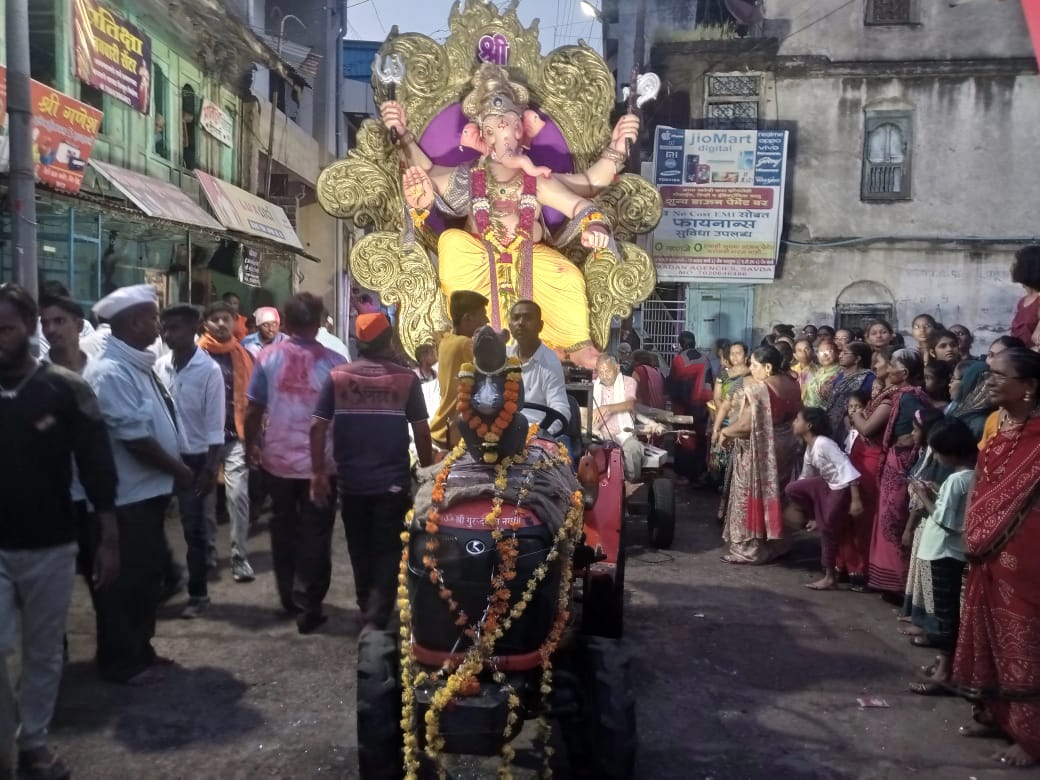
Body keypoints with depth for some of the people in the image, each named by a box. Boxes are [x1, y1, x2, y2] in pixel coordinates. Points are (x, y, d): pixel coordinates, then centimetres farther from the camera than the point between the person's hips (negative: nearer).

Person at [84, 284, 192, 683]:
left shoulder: (138, 364, 9)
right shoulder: (110, 371, -21)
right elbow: (134, 437, -23)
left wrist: (174, 467, 8)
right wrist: (178, 469, -11)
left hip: (149, 489, 9)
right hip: (126, 496, -9)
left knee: (147, 574, 19)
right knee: (122, 582, 6)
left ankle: (140, 649, 34)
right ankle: (120, 661, 21)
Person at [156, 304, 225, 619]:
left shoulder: (209, 371, -10)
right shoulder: (159, 366, 1)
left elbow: (215, 426, -10)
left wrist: (210, 469, -13)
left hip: (193, 459, -4)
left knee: (193, 528, 5)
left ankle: (198, 593, 17)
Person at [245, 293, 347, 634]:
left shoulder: (268, 357, -5)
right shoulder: (334, 362, -8)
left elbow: (253, 410, -4)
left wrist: (251, 446, 11)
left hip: (277, 459, 2)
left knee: (283, 529, 19)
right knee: (314, 535, 8)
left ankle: (289, 598, 30)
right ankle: (308, 608, 11)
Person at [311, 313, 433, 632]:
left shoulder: (337, 376, -3)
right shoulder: (406, 379, -7)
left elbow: (317, 427, -6)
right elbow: (421, 431, -6)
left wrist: (318, 472, 1)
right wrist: (427, 472, 6)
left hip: (351, 480, 2)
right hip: (393, 481, -2)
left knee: (361, 551, 18)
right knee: (388, 551, 6)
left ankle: (367, 610, 33)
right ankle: (375, 620, -4)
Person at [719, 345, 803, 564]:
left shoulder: (757, 389, -23)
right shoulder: (791, 384, 3)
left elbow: (746, 425, -24)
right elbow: (796, 414, 13)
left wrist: (725, 431, -7)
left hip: (760, 449, -8)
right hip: (785, 445, 8)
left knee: (753, 497, 3)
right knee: (776, 494, 18)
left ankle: (750, 548, 9)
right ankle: (777, 543, 28)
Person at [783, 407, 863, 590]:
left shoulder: (823, 443, -20)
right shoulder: (809, 450, 9)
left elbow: (846, 467, -24)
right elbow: (805, 478, 18)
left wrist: (855, 499, -27)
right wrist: (796, 507, 22)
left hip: (842, 488, -9)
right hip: (827, 485, 9)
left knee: (828, 529, -1)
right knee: (792, 489, 3)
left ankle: (830, 577, 10)